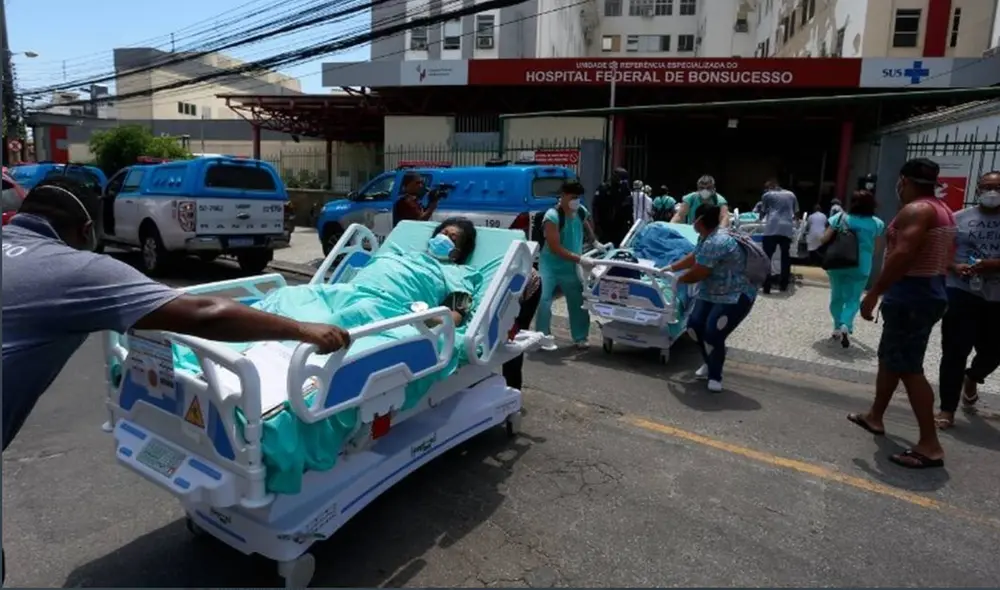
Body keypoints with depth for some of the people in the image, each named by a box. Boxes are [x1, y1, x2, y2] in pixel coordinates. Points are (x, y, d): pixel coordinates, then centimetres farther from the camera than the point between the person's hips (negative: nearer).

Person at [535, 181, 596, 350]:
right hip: (550, 265, -5)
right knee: (544, 301, -13)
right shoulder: (552, 216, -23)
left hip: (571, 267, 5)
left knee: (578, 303, 9)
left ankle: (580, 338, 23)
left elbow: (587, 228, 21)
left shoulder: (581, 212, -5)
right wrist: (580, 259, -30)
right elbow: (555, 248, -27)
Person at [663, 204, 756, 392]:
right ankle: (710, 363, 23)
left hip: (734, 298, -10)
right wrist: (671, 268, 22)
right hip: (711, 293, 10)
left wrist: (678, 280, -5)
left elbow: (698, 273, -23)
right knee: (694, 325, 1)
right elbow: (694, 257, 22)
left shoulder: (715, 243, -29)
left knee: (713, 334, -16)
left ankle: (715, 376, 6)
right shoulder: (707, 237, 5)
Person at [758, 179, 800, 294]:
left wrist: (761, 219, 41)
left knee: (766, 257, -2)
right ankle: (783, 284, 20)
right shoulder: (791, 195, 21)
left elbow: (762, 213, 19)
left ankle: (766, 286, -8)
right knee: (785, 256, 15)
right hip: (788, 229, 4)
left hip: (772, 228, -4)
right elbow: (796, 213, 26)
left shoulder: (767, 195, 11)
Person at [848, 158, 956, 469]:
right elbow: (942, 257, 19)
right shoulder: (942, 210, 16)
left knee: (909, 368, -7)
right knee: (889, 358, 20)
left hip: (910, 295, -11)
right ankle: (875, 416, 33)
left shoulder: (915, 210, -16)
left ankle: (930, 445, -4)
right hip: (929, 291, 11)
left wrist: (873, 293, -22)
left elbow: (903, 255, -26)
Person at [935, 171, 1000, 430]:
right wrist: (954, 267, -15)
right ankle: (947, 408, 6)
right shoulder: (960, 218, 3)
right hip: (961, 294, -2)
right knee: (954, 352, -2)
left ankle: (972, 378, 47)